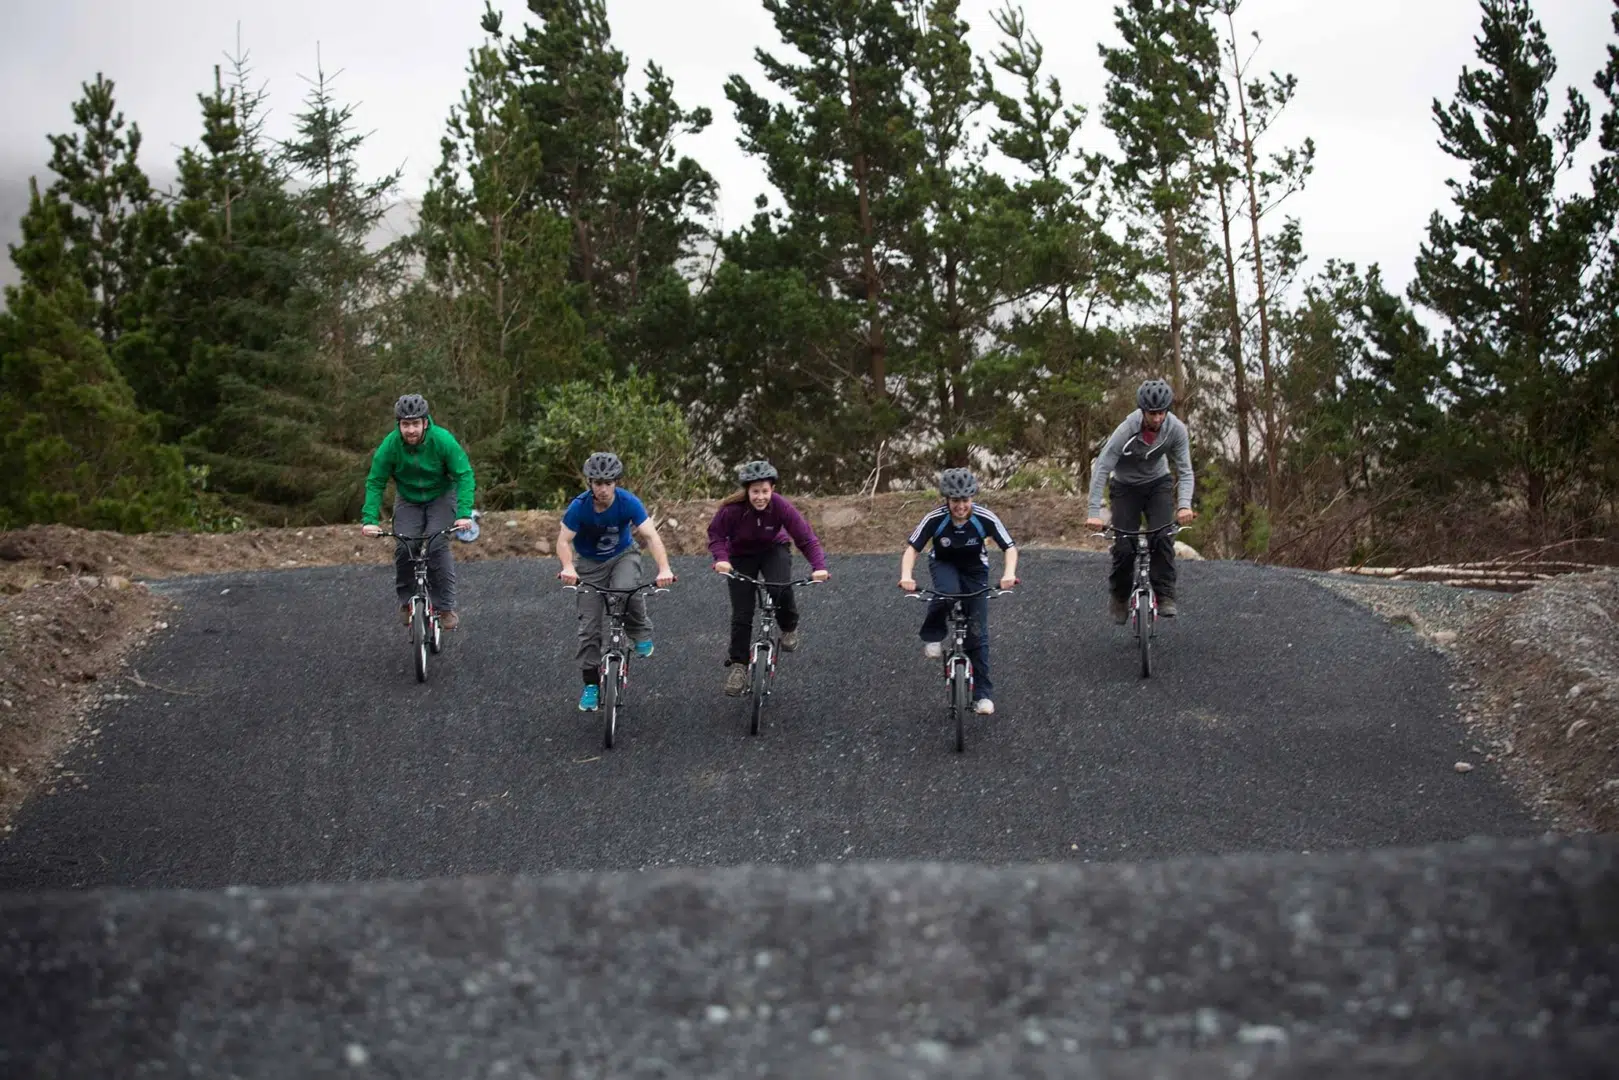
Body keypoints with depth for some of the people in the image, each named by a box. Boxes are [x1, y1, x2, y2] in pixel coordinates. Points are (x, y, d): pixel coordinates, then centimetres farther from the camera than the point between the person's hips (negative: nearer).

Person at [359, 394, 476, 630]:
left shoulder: (443, 440, -28)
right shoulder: (390, 445, -23)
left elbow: (464, 475, -24)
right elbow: (375, 483, -15)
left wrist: (464, 513, -35)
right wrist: (369, 519, -25)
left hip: (441, 497, -2)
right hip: (408, 500, 2)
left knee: (438, 546, -20)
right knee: (403, 548, -15)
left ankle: (446, 607, -10)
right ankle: (406, 601, 7)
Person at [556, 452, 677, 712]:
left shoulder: (629, 503, -24)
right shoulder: (579, 506, -24)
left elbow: (651, 536, -29)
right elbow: (563, 541, -25)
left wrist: (664, 568, -44)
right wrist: (568, 568, -46)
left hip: (623, 556, -1)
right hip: (589, 563, 1)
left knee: (627, 590, -34)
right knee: (589, 624, -4)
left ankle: (641, 633, -5)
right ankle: (591, 685, 7)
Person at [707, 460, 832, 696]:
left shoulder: (781, 507, -29)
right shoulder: (732, 508, -30)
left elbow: (806, 537, -26)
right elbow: (716, 534, -16)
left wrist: (819, 567, -40)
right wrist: (721, 558, -35)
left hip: (773, 550, 0)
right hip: (742, 555, 0)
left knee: (780, 589, -30)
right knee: (741, 614, -5)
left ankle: (789, 628, 0)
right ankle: (738, 665, 12)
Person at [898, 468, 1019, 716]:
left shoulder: (985, 519, -28)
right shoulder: (935, 519, -27)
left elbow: (1010, 547, -23)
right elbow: (913, 548, -22)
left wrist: (1009, 573, -42)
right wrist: (906, 575, -40)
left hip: (974, 570, 1)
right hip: (944, 564, 0)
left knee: (978, 632, -5)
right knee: (947, 592, -38)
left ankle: (983, 693, 3)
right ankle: (933, 638, -12)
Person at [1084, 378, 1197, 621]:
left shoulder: (1176, 429, -23)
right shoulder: (1126, 430, -31)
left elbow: (1185, 470, -17)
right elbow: (1101, 469, -29)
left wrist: (1184, 505, -34)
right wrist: (1094, 512, -37)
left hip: (1159, 483, 2)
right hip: (1126, 486, -2)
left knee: (1163, 537, -20)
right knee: (1124, 546, -7)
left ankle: (1165, 596, -11)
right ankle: (1119, 596, 19)